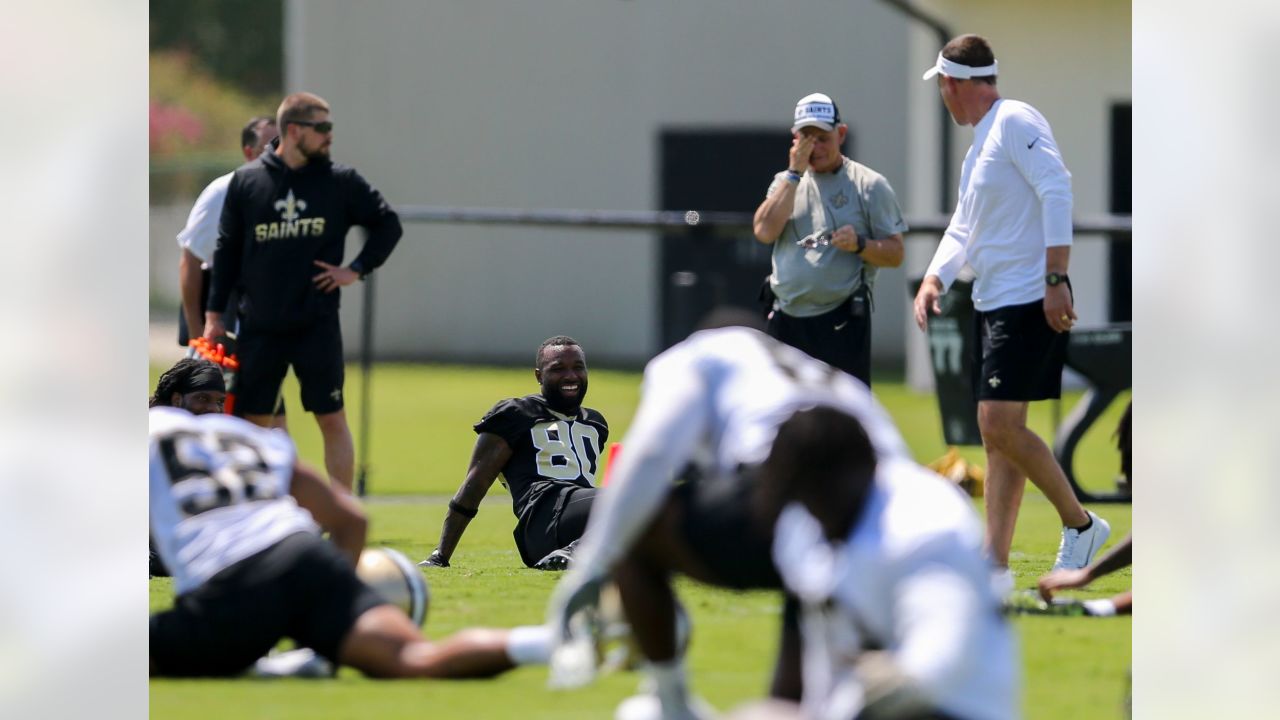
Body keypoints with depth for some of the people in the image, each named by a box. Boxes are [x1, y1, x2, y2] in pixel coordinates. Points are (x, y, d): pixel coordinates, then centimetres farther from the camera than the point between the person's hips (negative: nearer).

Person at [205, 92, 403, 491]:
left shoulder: (341, 181, 1)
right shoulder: (246, 181, 1)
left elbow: (387, 225, 11)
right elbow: (227, 249, 7)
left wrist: (357, 269, 0)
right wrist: (214, 313, 5)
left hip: (317, 325, 0)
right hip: (260, 327, 0)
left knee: (333, 420, -1)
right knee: (253, 422, 5)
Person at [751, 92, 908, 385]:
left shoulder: (869, 185, 1)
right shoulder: (785, 183, 13)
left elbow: (895, 254, 0)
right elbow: (764, 231, -6)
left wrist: (859, 244, -20)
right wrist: (794, 174, -6)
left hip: (841, 324, -5)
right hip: (787, 321, 5)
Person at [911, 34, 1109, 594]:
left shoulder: (1015, 122, -10)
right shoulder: (980, 142, 19)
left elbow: (1057, 191, -19)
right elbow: (964, 227, 24)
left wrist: (1055, 281, -24)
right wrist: (934, 279, 7)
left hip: (1030, 301, -10)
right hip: (993, 303, 10)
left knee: (1000, 424, -15)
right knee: (997, 433, 7)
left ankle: (1080, 525, 0)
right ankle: (995, 568, 8)